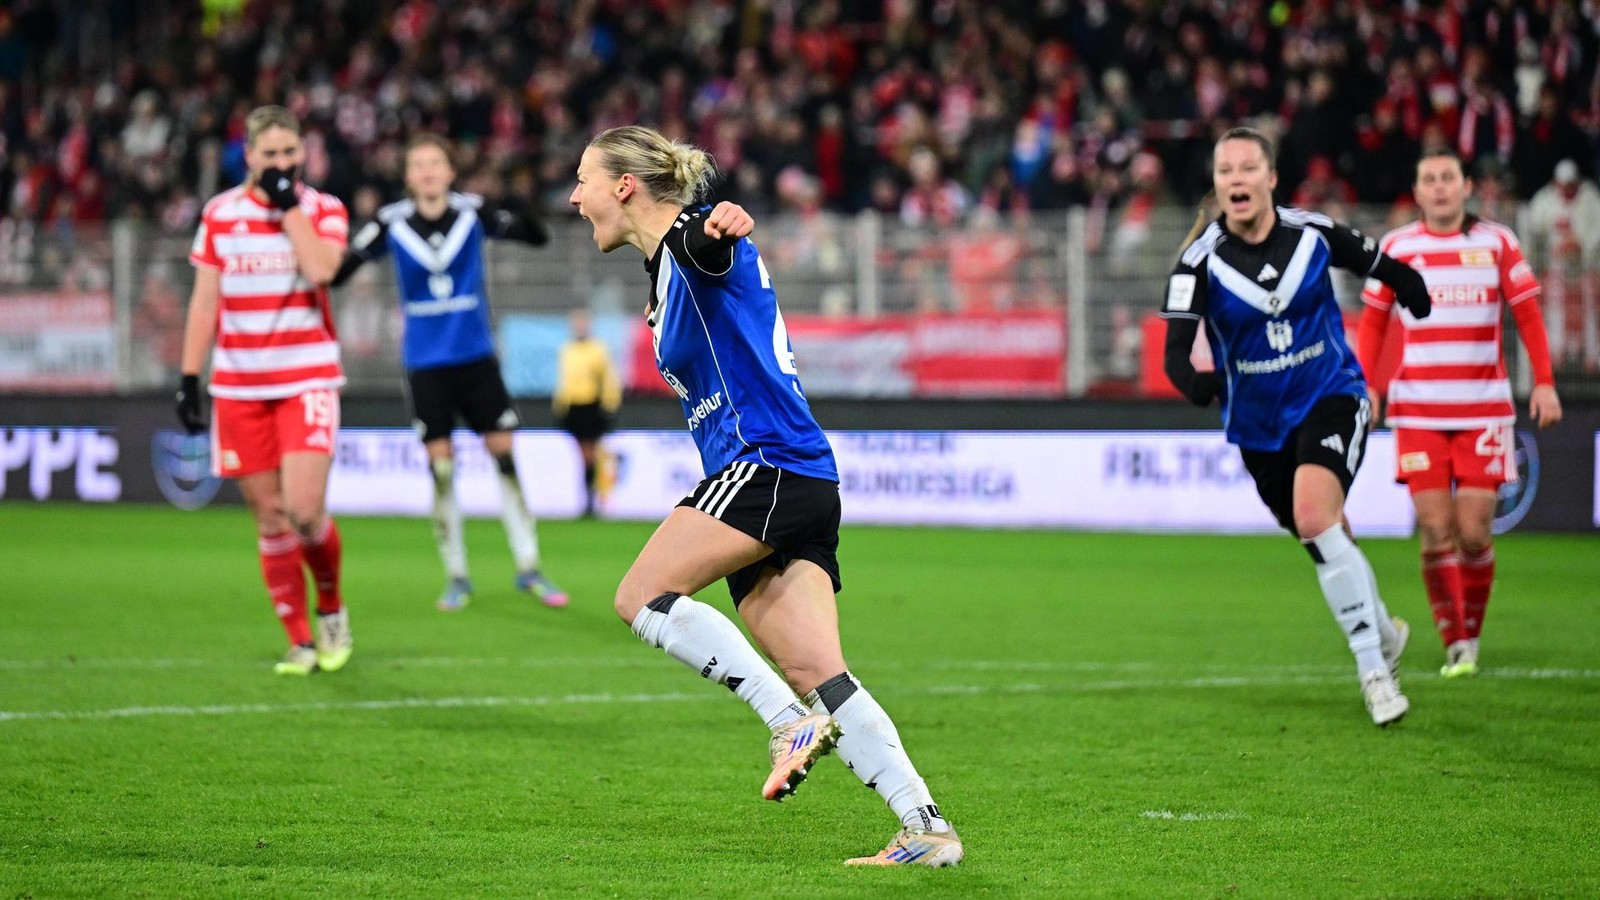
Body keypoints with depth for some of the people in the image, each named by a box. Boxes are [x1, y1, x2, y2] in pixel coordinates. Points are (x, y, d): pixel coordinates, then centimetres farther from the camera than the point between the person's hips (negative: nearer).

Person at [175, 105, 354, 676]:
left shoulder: (324, 210, 0)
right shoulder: (220, 214, 7)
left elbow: (320, 269, -20)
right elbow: (204, 301, 10)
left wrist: (290, 202, -13)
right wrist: (189, 378, 5)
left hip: (307, 379, -2)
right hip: (239, 387, 2)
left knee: (304, 508, -15)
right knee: (269, 516, 2)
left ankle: (330, 609, 12)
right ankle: (300, 643, 12)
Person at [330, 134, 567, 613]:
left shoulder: (472, 212, -6)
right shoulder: (392, 224, -6)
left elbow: (538, 237, -8)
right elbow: (336, 271, -7)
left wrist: (522, 215, -30)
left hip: (476, 357, 0)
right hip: (425, 363, 0)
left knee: (506, 456, -2)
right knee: (441, 466, -1)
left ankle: (529, 568, 9)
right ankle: (456, 577, 11)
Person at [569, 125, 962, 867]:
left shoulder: (689, 238, -7)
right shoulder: (667, 266, 22)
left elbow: (709, 245, -32)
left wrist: (721, 227, -53)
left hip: (768, 463, -10)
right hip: (804, 489, 10)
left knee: (642, 594, -13)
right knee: (817, 672, -2)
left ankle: (794, 721, -16)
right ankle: (927, 828, -11)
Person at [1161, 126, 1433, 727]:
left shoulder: (1313, 234, -11)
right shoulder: (1202, 261, -14)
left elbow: (1379, 265, 9)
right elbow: (1175, 350, -22)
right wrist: (1195, 383, -43)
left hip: (1330, 399, -2)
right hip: (1259, 425, 2)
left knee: (1314, 517, -26)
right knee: (1328, 542, 14)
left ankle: (1374, 669, -19)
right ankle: (1382, 631, 44)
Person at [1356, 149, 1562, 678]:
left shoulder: (1497, 242, 4)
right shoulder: (1396, 247, 5)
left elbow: (1528, 314, 6)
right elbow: (1373, 322, 10)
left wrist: (1543, 383, -3)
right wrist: (1366, 387, 0)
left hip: (1484, 410, 0)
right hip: (1418, 411, 0)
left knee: (1473, 534, -5)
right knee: (1436, 531, -7)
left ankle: (1472, 638, 13)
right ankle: (1454, 644, 2)